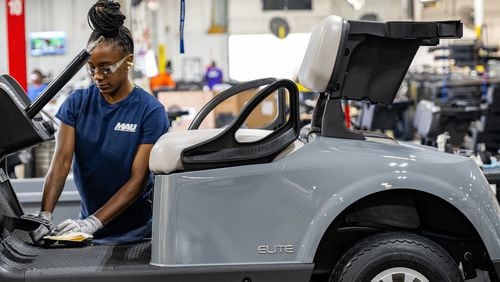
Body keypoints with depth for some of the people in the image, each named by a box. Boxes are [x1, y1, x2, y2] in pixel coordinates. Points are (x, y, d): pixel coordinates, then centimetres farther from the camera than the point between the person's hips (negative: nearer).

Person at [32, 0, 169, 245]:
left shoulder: (150, 111, -11)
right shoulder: (77, 103, 0)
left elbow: (138, 180, -16)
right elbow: (61, 161, -10)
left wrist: (93, 222, -25)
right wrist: (45, 215, -24)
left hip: (138, 230, -3)